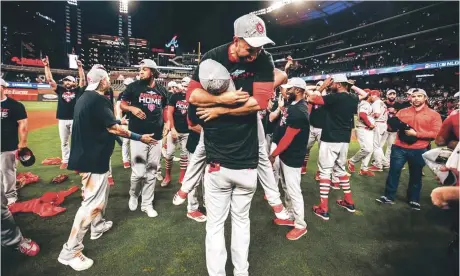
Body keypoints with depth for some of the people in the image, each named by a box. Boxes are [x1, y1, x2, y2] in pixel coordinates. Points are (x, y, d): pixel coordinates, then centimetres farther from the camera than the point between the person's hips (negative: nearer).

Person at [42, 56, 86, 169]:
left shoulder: (77, 90, 4)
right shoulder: (60, 90, 10)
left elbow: (83, 79, -6)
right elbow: (49, 80, 7)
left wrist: (80, 67, -13)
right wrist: (47, 66, 0)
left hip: (75, 120, -3)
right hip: (62, 120, 3)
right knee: (64, 142, 12)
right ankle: (65, 161, 23)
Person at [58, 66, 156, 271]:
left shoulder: (85, 98, 10)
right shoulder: (99, 100, -19)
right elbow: (114, 129, -18)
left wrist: (117, 122, 34)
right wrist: (140, 138, -11)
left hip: (88, 154, 11)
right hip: (93, 158, -11)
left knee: (102, 191, 25)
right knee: (93, 202, -5)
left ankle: (98, 226, 43)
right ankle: (70, 251, 6)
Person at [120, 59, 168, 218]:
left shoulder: (162, 90, 9)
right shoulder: (133, 87, 0)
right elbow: (122, 104, 6)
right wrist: (132, 108, -15)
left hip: (156, 136, 3)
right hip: (138, 135, -3)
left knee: (151, 173, 8)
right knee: (139, 172, -5)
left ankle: (147, 204, 22)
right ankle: (133, 195, 27)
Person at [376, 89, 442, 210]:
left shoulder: (434, 114, 2)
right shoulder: (402, 111, 9)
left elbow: (436, 134, -6)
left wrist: (416, 134, -15)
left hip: (419, 150, -1)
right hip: (399, 148, 1)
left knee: (416, 175, 12)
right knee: (393, 172, 3)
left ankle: (414, 200, 28)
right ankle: (388, 196, 15)